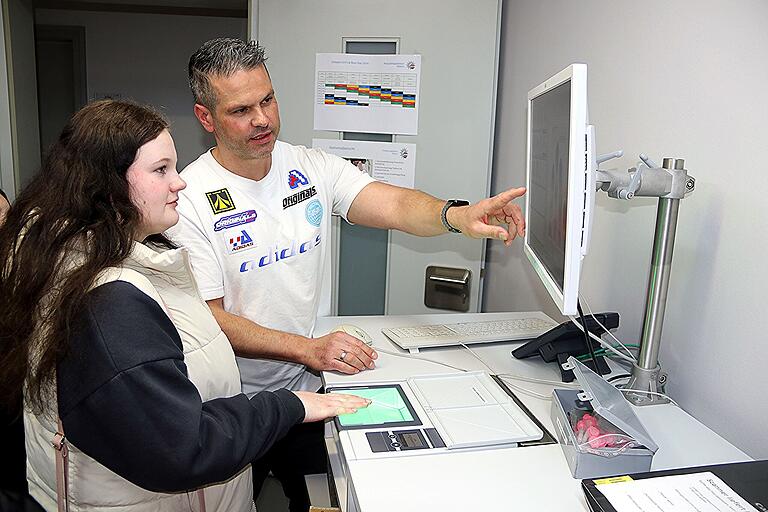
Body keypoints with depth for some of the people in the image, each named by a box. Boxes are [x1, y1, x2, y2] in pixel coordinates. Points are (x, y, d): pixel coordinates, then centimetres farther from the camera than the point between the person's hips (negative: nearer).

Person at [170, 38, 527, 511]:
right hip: (234, 405, -3)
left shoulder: (314, 168, -5)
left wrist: (457, 216, -40)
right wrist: (309, 350, -29)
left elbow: (393, 205, -19)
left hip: (308, 388, 3)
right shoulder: (187, 199, -16)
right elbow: (207, 318, -19)